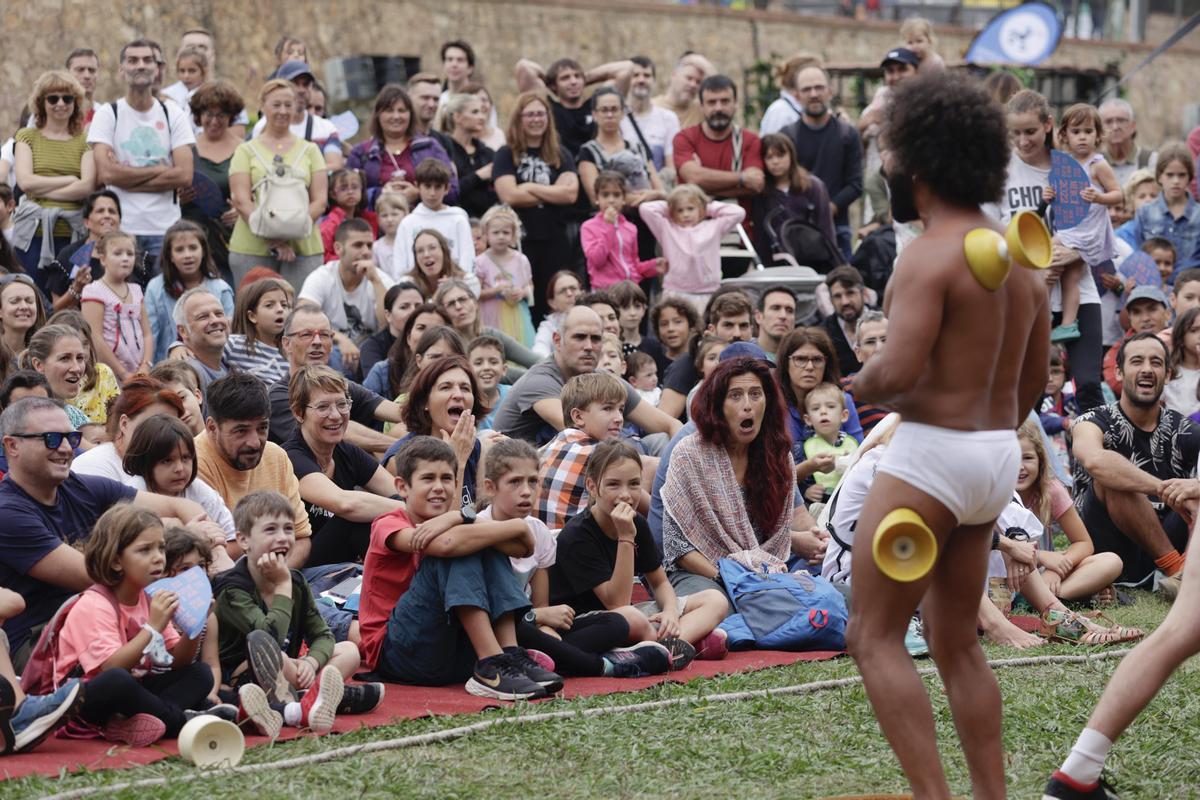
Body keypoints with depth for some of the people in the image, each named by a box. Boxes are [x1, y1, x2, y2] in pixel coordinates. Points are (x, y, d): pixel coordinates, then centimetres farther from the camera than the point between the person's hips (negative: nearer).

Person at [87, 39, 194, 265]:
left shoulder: (174, 115, 9)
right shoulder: (107, 115, 4)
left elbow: (185, 176, -3)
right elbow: (106, 173, -10)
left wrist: (128, 178, -8)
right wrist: (159, 170, -4)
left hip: (165, 230, 1)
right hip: (121, 229, -1)